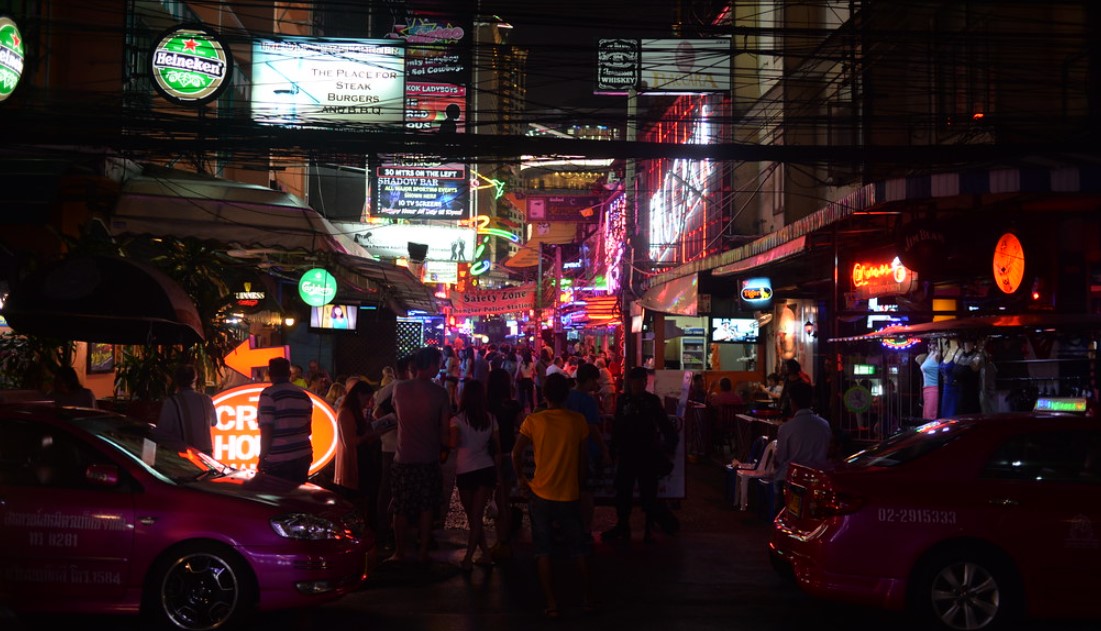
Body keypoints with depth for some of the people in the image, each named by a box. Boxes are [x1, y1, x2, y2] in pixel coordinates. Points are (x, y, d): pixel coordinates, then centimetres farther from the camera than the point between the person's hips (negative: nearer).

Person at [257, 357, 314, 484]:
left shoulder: (268, 394, -9)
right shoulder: (304, 395, 9)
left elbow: (266, 431, -13)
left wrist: (262, 458, -6)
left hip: (278, 460, -6)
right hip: (303, 456, 6)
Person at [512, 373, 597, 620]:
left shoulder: (533, 421, -8)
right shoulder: (578, 421, -5)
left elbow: (516, 453, -7)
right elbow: (582, 456, 2)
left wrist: (522, 477, 7)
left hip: (541, 494, -1)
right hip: (570, 494, 1)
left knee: (543, 551, 8)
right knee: (578, 548, 16)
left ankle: (551, 604, 8)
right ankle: (588, 598, 24)